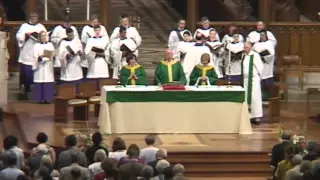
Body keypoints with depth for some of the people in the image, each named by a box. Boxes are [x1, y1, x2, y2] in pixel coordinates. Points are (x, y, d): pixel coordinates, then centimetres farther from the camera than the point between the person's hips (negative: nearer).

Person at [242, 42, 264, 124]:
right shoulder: (244, 56, 10)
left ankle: (257, 117, -4)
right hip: (245, 79, 7)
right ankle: (250, 116, 12)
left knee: (255, 97, -6)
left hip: (254, 79, -7)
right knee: (247, 97, 7)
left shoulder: (255, 55, -11)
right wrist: (244, 75, 13)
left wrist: (258, 75, -3)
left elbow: (260, 66, -10)